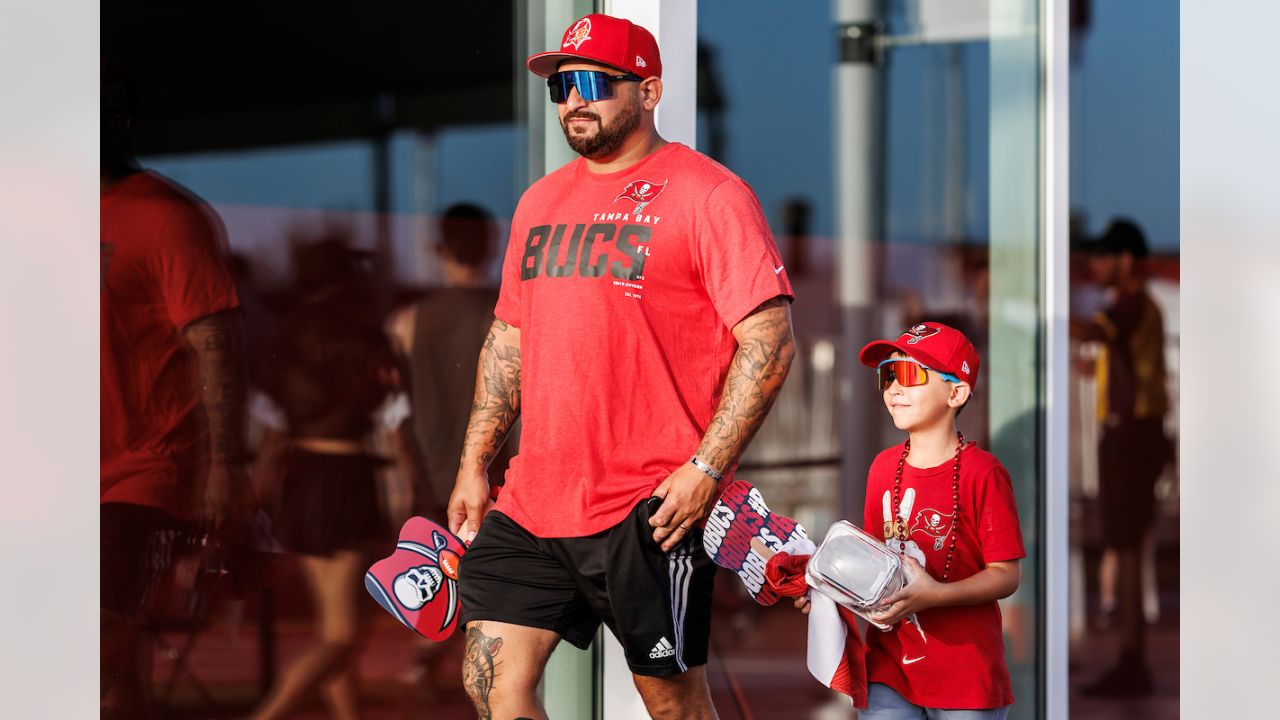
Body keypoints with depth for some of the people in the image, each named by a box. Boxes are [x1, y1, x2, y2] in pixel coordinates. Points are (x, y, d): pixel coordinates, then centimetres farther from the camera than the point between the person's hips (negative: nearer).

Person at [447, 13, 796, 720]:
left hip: (651, 507, -6)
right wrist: (473, 464, 16)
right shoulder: (541, 200, 16)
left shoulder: (708, 195, -6)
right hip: (530, 502, 7)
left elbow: (770, 340, -12)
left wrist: (706, 468, -18)